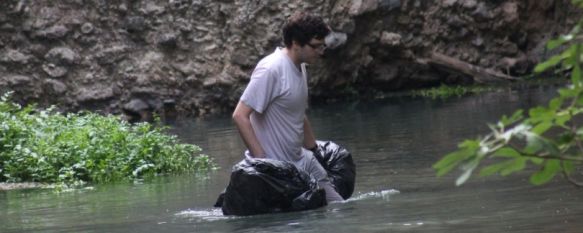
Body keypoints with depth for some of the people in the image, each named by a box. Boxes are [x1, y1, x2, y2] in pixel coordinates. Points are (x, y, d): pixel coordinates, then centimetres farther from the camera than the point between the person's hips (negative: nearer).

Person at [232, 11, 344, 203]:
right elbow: (240, 116, -22)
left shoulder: (300, 67, 11)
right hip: (275, 168, -9)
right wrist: (261, 160, -24)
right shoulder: (271, 70, -18)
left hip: (300, 160, 9)